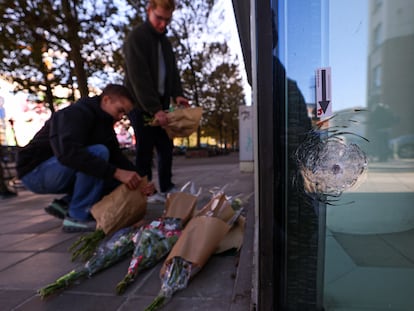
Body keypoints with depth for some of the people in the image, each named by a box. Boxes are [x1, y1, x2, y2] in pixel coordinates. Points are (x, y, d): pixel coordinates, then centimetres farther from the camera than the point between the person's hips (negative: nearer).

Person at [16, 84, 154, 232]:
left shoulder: (103, 123, 5)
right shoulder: (76, 114, -21)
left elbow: (118, 157, -1)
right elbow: (68, 153, -39)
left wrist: (138, 181, -17)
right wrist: (116, 172, -43)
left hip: (60, 173, 8)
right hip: (36, 171, -8)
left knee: (118, 178, -2)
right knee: (99, 152, -30)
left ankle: (65, 204, 0)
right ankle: (77, 217, -21)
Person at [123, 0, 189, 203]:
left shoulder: (164, 41, 16)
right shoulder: (136, 37, -9)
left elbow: (172, 70, 15)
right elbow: (139, 77, -18)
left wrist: (177, 94, -4)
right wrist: (154, 109, -23)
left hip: (160, 103, 7)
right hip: (141, 104, -7)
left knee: (166, 146, 5)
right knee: (145, 149, -4)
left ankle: (167, 188, 16)